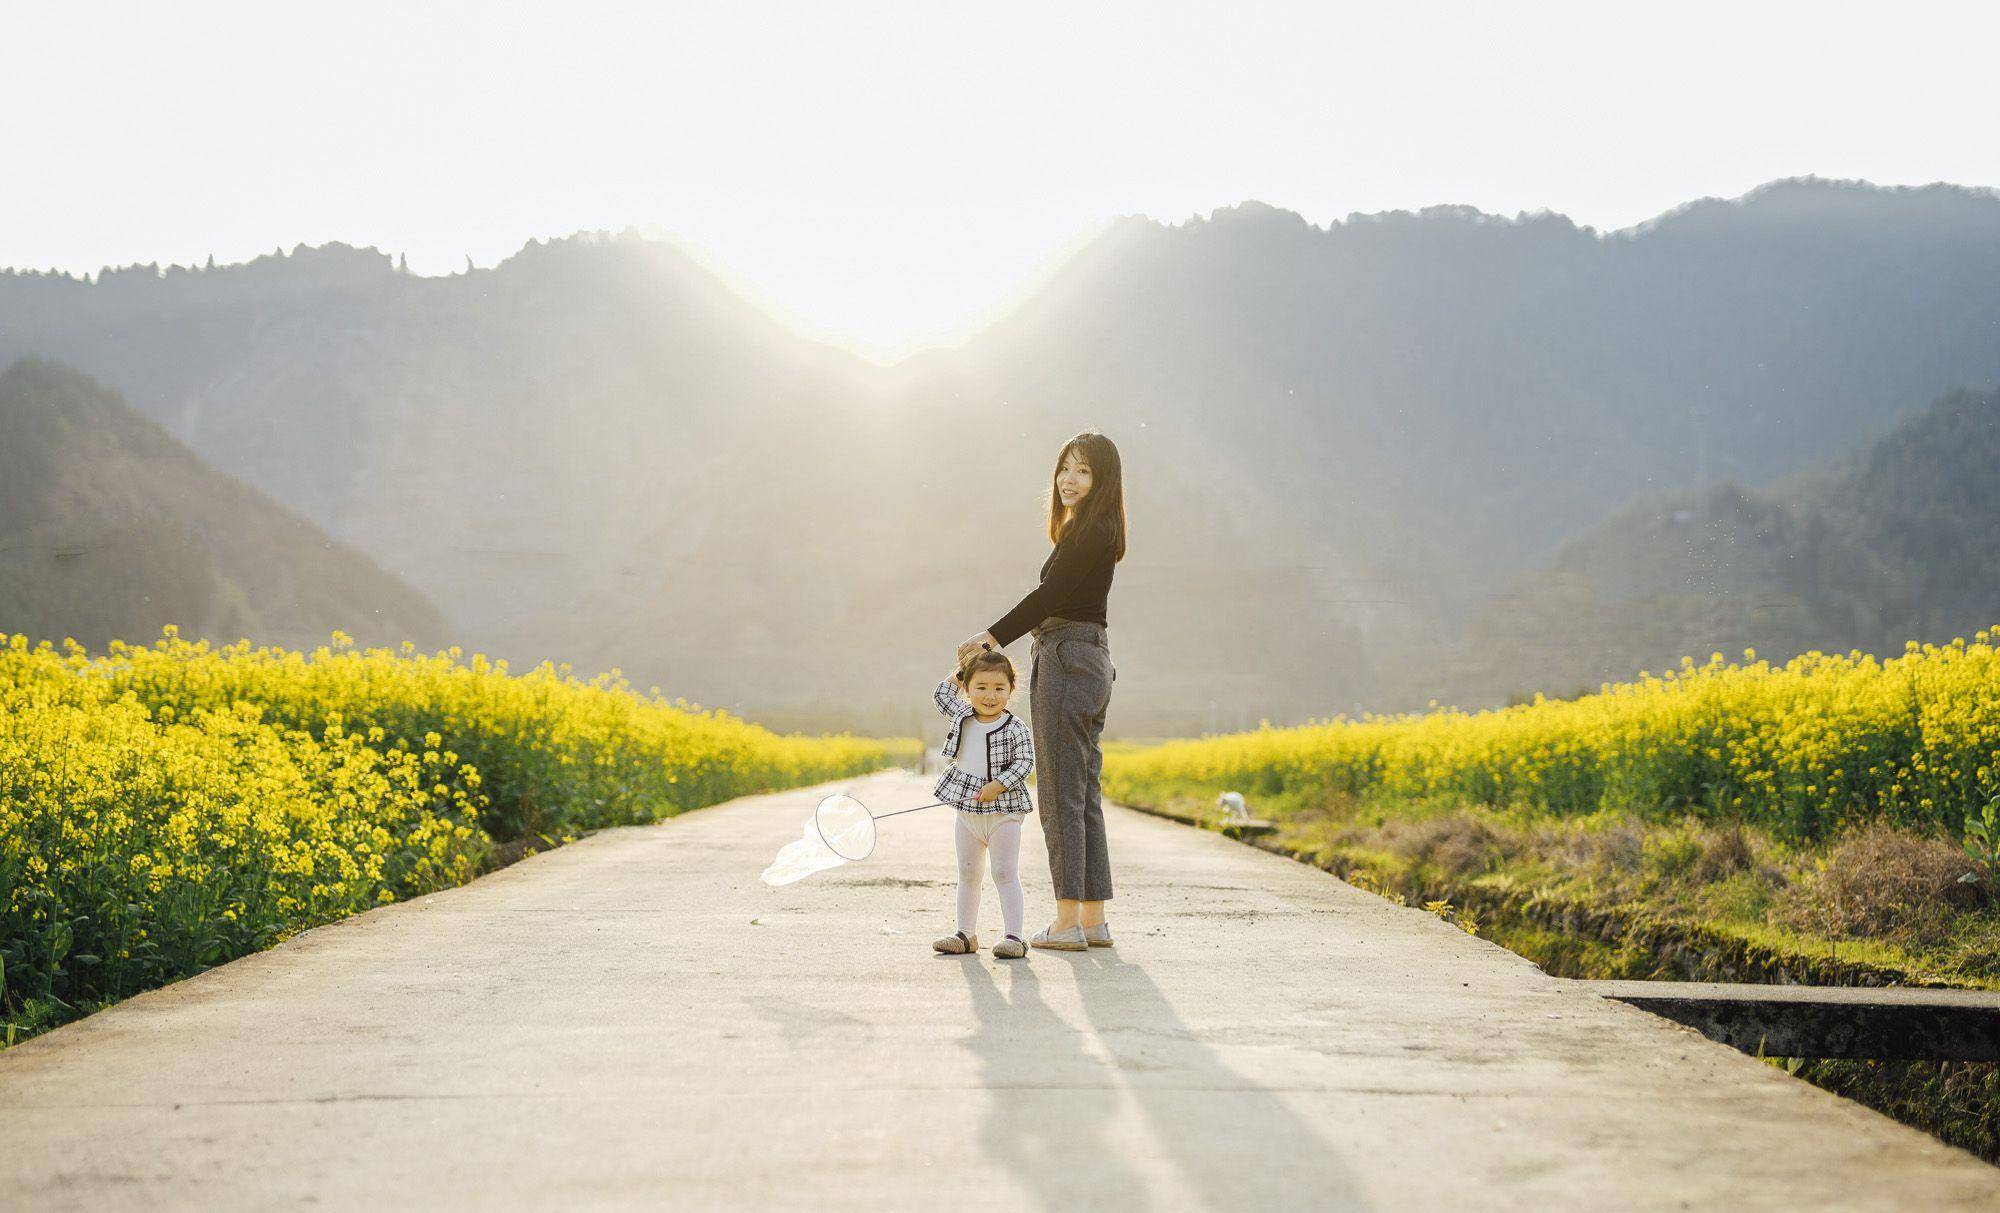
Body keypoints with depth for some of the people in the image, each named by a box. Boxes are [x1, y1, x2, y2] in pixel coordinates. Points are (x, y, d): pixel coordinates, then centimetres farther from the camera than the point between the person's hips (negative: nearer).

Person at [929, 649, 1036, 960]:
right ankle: (966, 934, 20)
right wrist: (960, 673, 11)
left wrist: (997, 786, -24)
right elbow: (941, 695, 21)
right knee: (967, 875, 12)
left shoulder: (1015, 728, -12)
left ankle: (1014, 937, -7)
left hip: (1003, 811, -6)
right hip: (967, 813, 6)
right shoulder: (962, 715, 4)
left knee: (1005, 874, -7)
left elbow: (1024, 762, -15)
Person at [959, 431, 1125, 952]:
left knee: (1061, 792, -7)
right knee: (1084, 792, 10)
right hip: (1092, 661, 10)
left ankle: (1067, 922, -6)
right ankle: (1093, 918, 13)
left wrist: (993, 637, -15)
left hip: (1067, 662, -10)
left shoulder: (1092, 532, -12)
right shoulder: (1089, 531, 18)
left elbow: (1049, 595, -17)